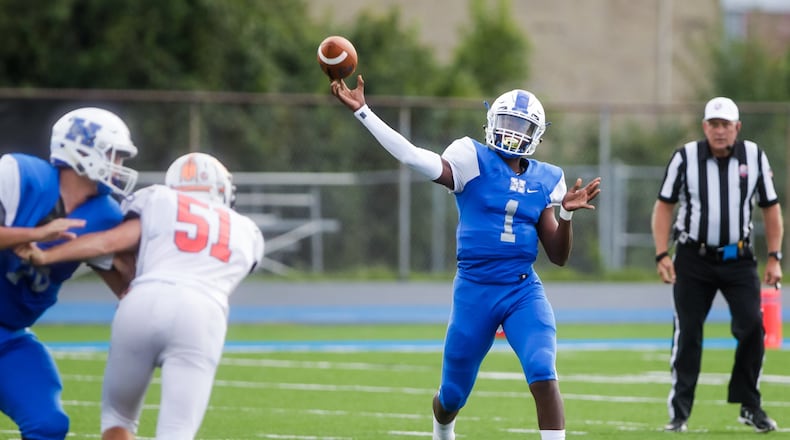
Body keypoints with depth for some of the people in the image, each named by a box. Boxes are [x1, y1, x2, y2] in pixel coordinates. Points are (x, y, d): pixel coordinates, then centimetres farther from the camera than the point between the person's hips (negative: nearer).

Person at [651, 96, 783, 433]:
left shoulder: (754, 157, 0)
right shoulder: (685, 158, -6)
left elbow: (771, 208, 8)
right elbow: (664, 206, 1)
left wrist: (774, 258, 1)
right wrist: (662, 255, -8)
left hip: (738, 260, 1)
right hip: (694, 259, -1)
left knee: (752, 327, -10)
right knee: (687, 334, -1)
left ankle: (750, 407, 3)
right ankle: (679, 412, 7)